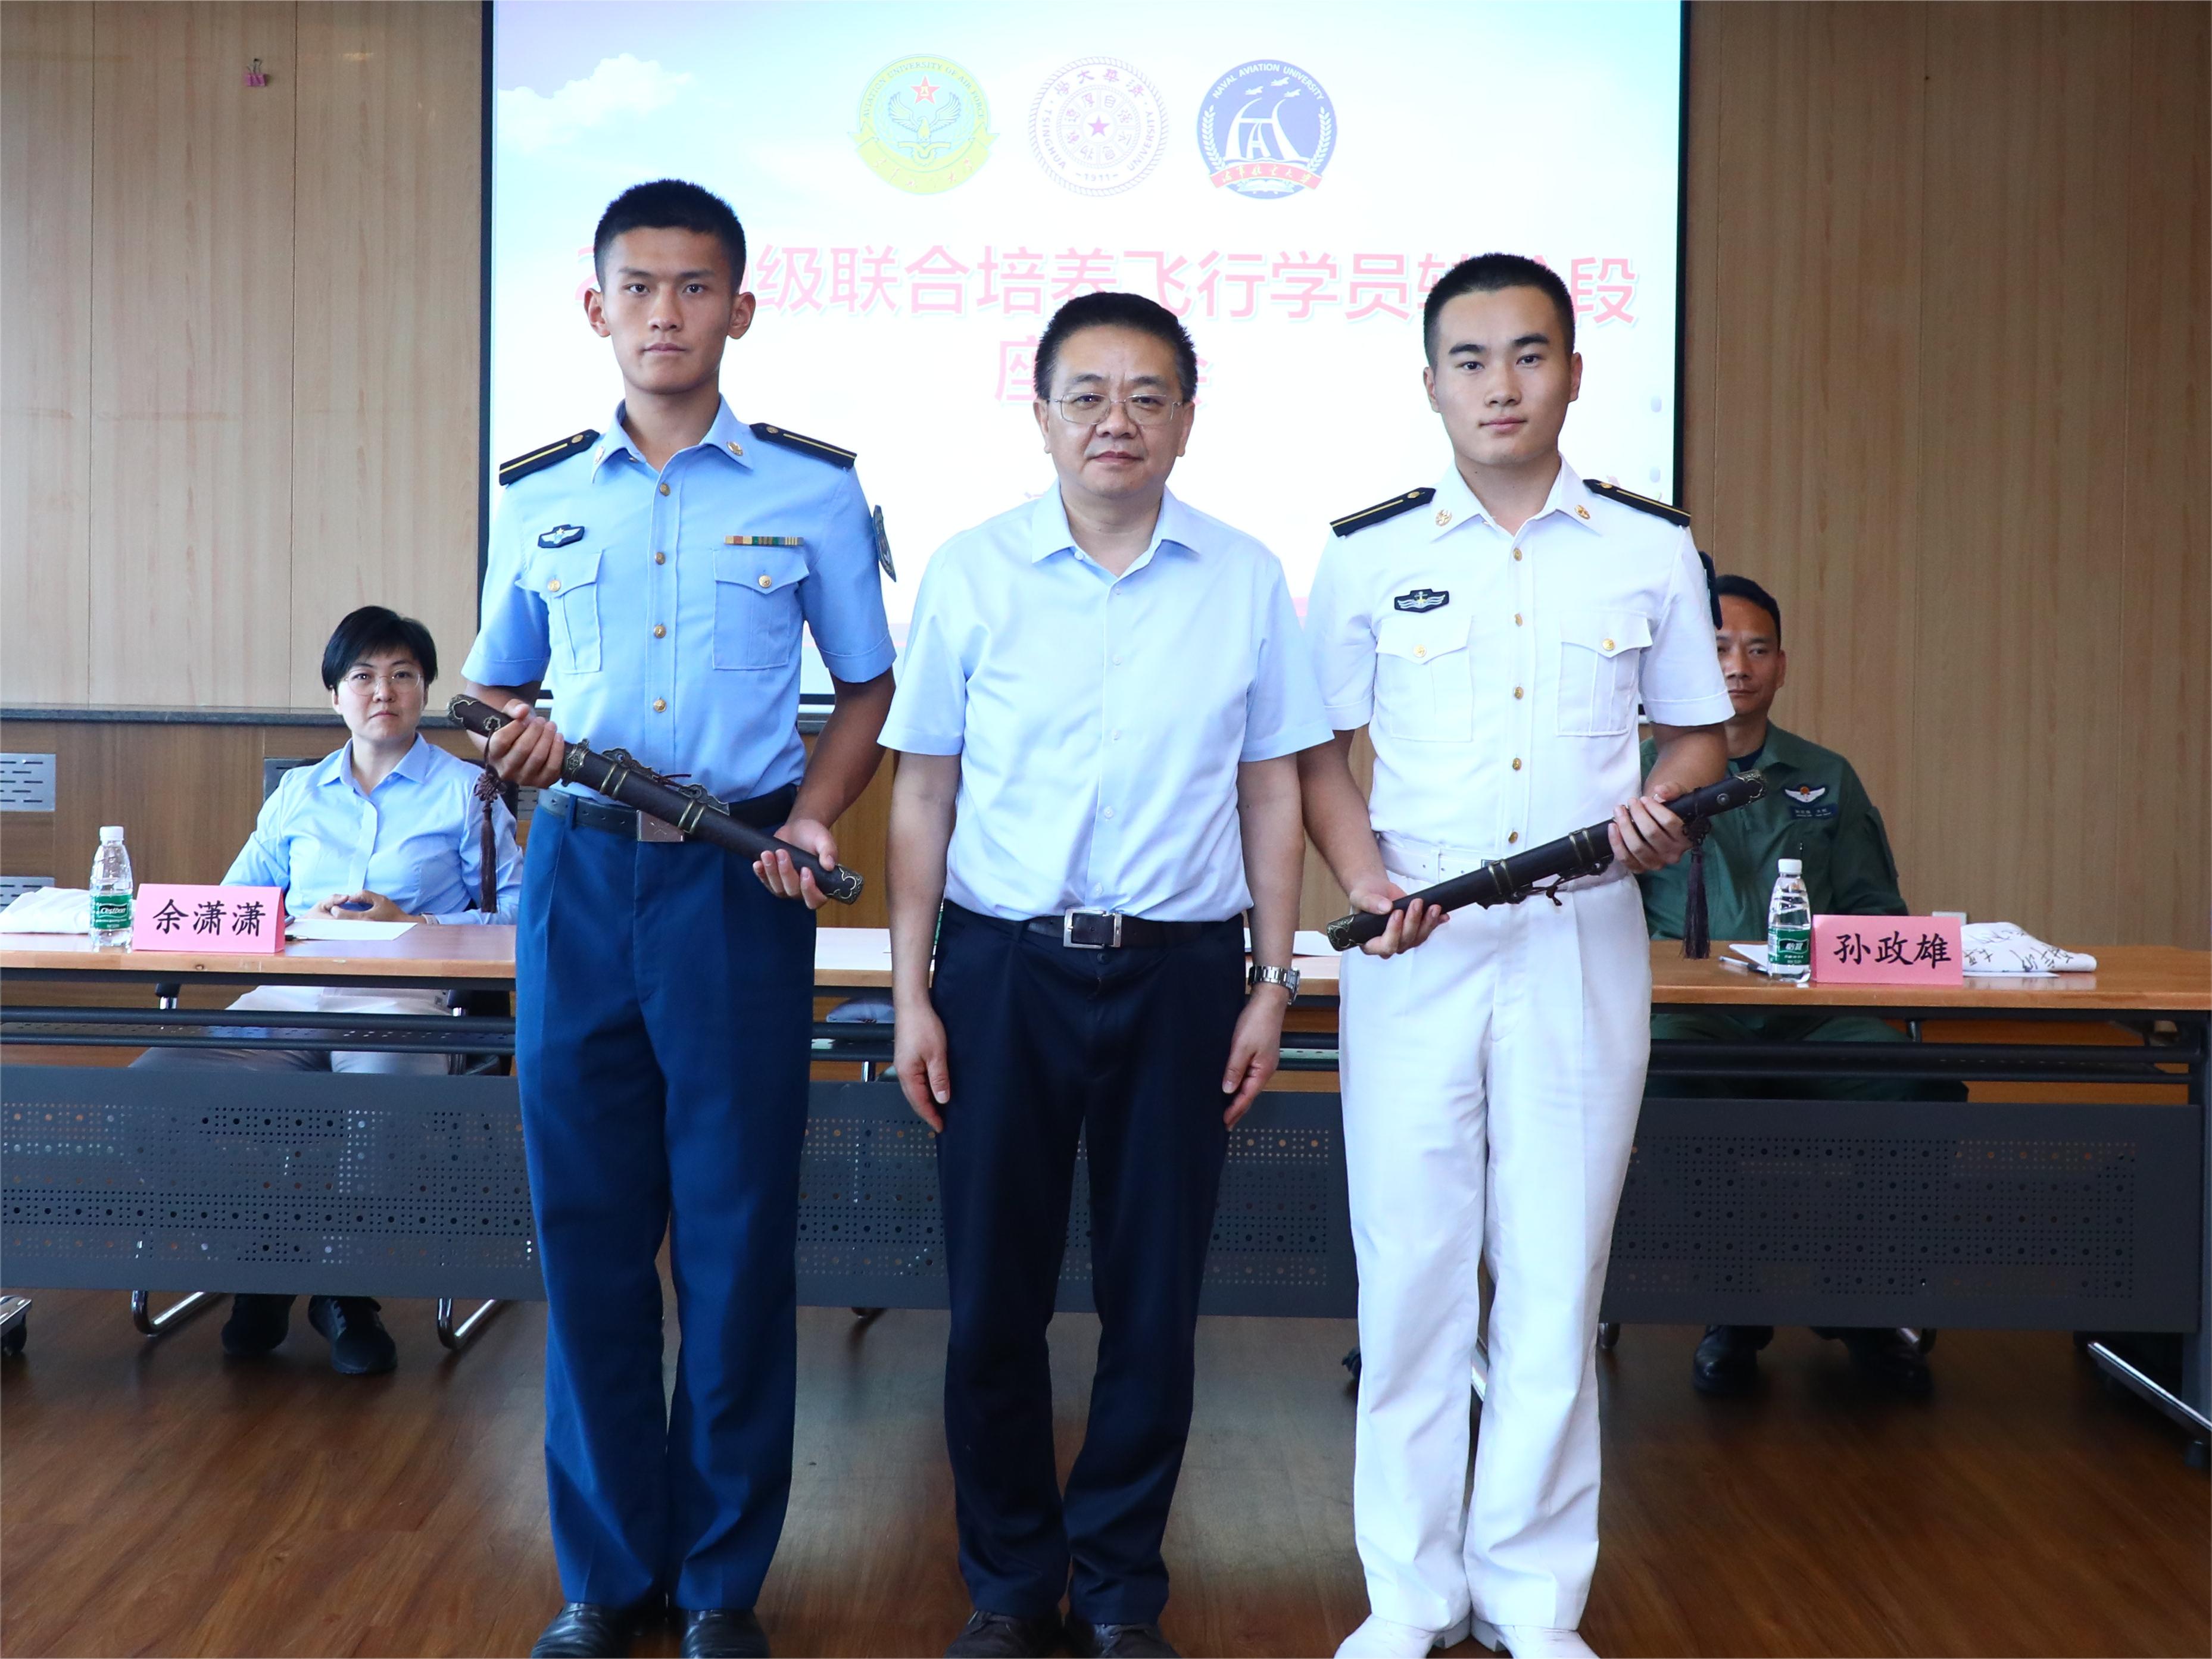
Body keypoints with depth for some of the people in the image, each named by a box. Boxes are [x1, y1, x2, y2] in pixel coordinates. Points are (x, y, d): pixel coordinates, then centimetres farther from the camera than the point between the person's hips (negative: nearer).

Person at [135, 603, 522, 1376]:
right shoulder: (297, 794, 25)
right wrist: (301, 920, -2)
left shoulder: (465, 791, 12)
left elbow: (514, 913, 2)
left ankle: (344, 1291, -8)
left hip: (403, 998, -3)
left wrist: (412, 923, -10)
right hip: (287, 997, 4)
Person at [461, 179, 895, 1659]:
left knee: (737, 1232, 3)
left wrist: (814, 813, -9)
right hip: (578, 879, 2)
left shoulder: (814, 487, 3)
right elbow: (498, 684, 17)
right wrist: (513, 745, -6)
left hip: (740, 886, -2)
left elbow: (870, 687, 8)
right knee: (587, 1229, 6)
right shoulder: (540, 495, 10)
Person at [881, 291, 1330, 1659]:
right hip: (1005, 968, 0)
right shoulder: (972, 573, 1)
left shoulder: (1247, 580, 3)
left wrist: (1272, 987, 3)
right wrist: (911, 993, 0)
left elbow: (1273, 792, 7)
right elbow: (925, 791, 4)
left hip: (1180, 970, 1)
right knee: (995, 1294, 5)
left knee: (1155, 1299, 7)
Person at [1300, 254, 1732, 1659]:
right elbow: (1322, 750, 9)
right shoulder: (1368, 556, 5)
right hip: (1413, 949, 0)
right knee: (1410, 1267, 3)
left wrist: (1665, 809, -9)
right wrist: (1365, 879, -8)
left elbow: (1697, 732, 13)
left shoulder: (1654, 551, 7)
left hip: (1585, 945, 0)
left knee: (1557, 1277, 4)